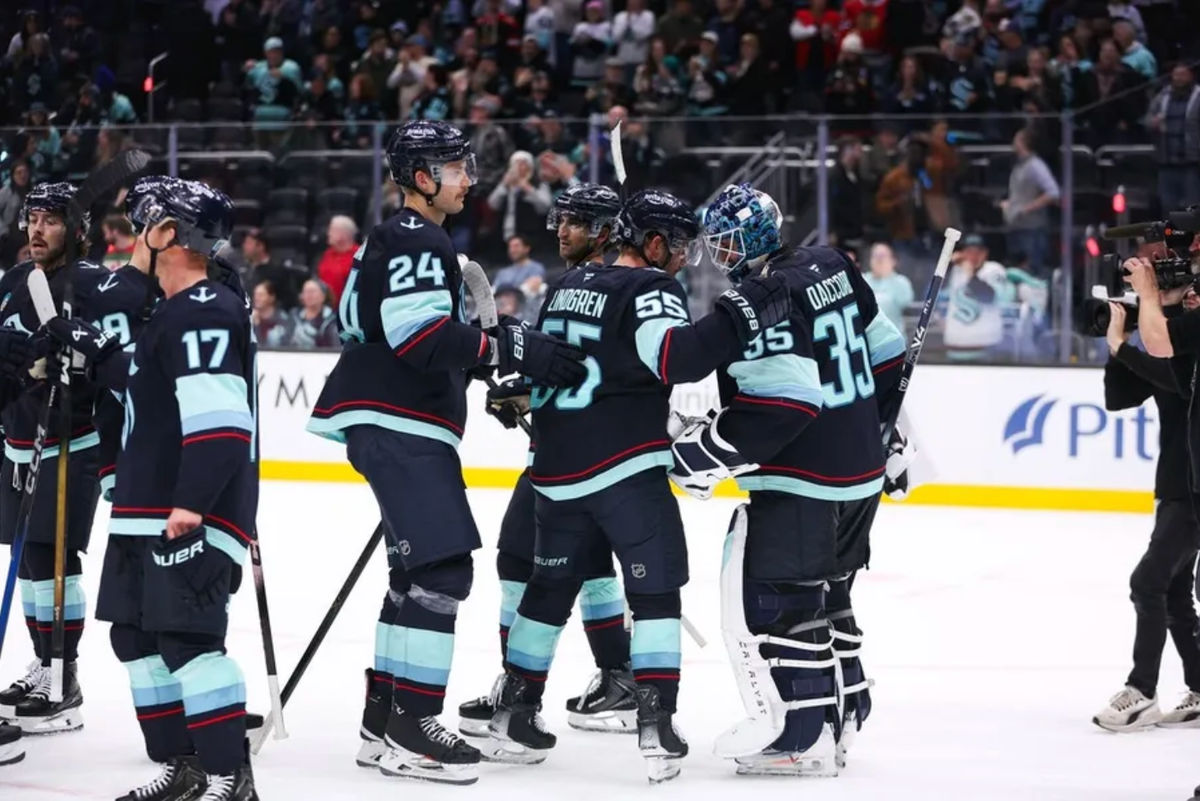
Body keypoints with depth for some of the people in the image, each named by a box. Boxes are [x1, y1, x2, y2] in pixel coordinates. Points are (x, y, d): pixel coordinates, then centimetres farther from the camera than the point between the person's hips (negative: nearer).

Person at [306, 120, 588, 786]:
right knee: (442, 569, -15)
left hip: (401, 428, 12)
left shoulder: (404, 240, 22)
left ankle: (383, 721, 20)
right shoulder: (414, 241, -12)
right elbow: (424, 338, -25)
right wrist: (511, 349, -25)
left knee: (419, 572, 15)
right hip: (398, 426, -12)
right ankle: (410, 728, -15)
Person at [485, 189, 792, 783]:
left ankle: (515, 707, 24)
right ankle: (655, 722, -12)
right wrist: (741, 314, -27)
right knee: (655, 588, -3)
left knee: (552, 585, 18)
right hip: (625, 468, -7)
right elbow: (678, 357, -27)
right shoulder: (649, 290, -10)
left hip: (557, 469, 7)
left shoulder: (568, 286, 16)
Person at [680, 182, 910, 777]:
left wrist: (700, 452, -18)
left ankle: (801, 734, -4)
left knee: (768, 595, -4)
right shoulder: (833, 268, 8)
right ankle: (841, 714, 26)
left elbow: (776, 408, -26)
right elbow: (886, 355, 15)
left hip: (799, 482, -9)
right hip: (861, 471, 9)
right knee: (825, 594, 20)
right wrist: (888, 436, 26)